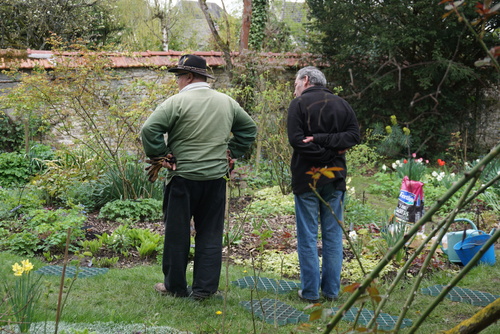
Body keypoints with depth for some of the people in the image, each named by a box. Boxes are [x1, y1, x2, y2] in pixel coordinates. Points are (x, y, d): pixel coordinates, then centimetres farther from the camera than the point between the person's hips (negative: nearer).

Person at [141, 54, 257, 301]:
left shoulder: (177, 102, -10)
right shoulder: (227, 102, 8)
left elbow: (149, 130, -18)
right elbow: (249, 128, 19)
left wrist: (160, 156, -7)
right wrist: (232, 153, 16)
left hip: (183, 178, -4)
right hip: (216, 179, 5)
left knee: (177, 234, 8)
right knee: (210, 234, 11)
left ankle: (175, 286, 19)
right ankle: (205, 288, 13)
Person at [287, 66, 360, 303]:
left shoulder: (299, 104, -4)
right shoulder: (342, 105, 10)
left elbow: (296, 139, -16)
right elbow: (354, 135, -3)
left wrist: (318, 142, -9)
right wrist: (331, 147, -9)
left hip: (306, 178, -4)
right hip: (335, 177, 4)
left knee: (307, 236, 2)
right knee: (333, 234, 10)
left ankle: (311, 291, 4)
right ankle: (331, 290, 13)